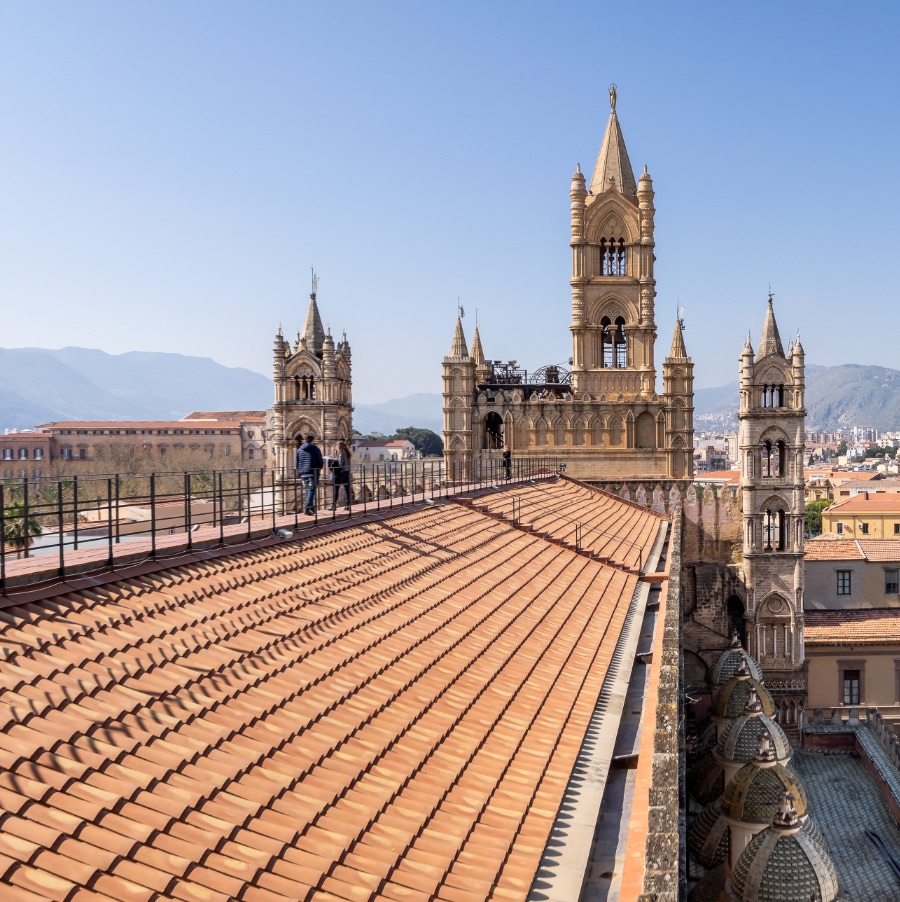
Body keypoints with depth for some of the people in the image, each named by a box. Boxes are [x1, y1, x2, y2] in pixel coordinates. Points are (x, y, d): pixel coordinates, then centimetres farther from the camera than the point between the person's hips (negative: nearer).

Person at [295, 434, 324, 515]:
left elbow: (296, 462, 9)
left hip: (303, 473, 5)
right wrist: (319, 469, 15)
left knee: (308, 491, 16)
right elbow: (320, 461, -2)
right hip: (313, 472, -5)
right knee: (311, 491, -6)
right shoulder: (315, 449, -3)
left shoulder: (299, 450, 8)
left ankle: (311, 508, 19)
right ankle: (307, 508, -17)